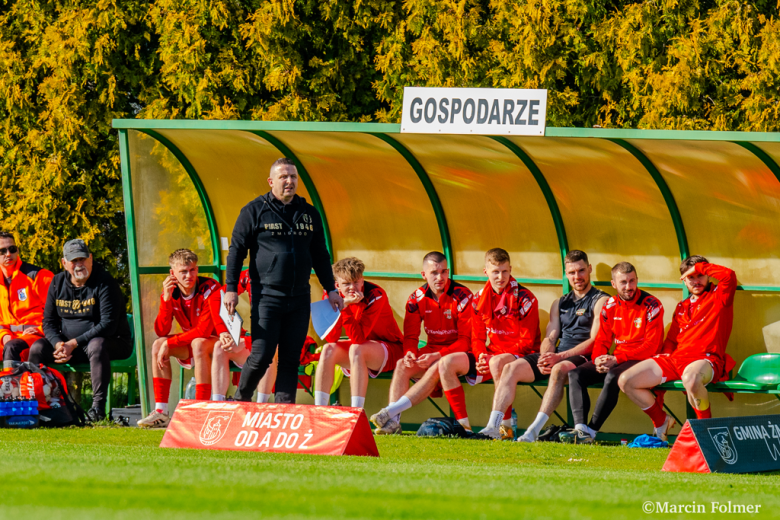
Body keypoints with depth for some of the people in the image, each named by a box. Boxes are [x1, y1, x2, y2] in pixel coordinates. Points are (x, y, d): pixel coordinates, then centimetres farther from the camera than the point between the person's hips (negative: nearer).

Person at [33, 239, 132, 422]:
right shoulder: (57, 283, 5)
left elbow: (108, 325, -20)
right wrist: (59, 344, -16)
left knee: (97, 345, -39)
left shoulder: (104, 283, -13)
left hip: (113, 342, -5)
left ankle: (98, 406, -37)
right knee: (38, 348, -17)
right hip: (67, 343, 5)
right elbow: (49, 321, 7)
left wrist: (74, 343, -25)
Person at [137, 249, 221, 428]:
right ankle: (161, 412, -18)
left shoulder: (210, 290, -21)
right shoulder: (171, 292, -3)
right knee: (158, 345, -16)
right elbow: (161, 332, -12)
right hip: (191, 347, 6)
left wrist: (169, 343, -26)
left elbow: (205, 330, -28)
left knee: (198, 344, -36)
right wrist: (166, 299, -23)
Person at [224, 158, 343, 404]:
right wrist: (231, 288, -6)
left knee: (291, 359, 2)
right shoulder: (255, 211, 1)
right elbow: (236, 250, 1)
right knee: (261, 356, -8)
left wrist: (330, 289, 19)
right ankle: (241, 400, 12)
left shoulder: (309, 213, 14)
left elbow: (320, 255, 23)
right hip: (266, 297, -4)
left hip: (299, 299, 4)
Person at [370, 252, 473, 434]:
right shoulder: (417, 299, 0)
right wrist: (409, 353, -20)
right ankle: (393, 421, -35)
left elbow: (466, 340, -16)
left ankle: (391, 412, -42)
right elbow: (410, 336, 5)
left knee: (436, 370, -34)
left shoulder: (461, 296, -15)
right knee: (402, 365, -22)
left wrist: (437, 356, -26)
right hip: (432, 350, 5)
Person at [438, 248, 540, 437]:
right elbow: (477, 337, 12)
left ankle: (506, 426, -31)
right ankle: (463, 423, -11)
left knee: (497, 363, -41)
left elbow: (527, 342, -12)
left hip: (520, 356, -6)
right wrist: (481, 356, -12)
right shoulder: (480, 299, 7)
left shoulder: (524, 299, -10)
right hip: (489, 356, 6)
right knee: (447, 364, -11)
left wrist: (492, 357, -20)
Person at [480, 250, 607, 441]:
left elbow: (595, 341, -8)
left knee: (559, 370, -40)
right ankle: (492, 427, -25)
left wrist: (559, 357, -18)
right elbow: (550, 338, 16)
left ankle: (534, 431, -47)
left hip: (582, 357, -6)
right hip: (556, 356, 6)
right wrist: (545, 357, -9)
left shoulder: (600, 301, 3)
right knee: (512, 368, -16)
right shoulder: (560, 303, 24)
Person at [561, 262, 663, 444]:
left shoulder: (651, 305, -8)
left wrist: (617, 359, -19)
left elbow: (652, 346, -14)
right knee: (576, 374, -15)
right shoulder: (610, 306, 10)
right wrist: (599, 360, -12)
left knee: (612, 376, -36)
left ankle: (591, 431, -32)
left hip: (641, 360, -6)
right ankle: (580, 428, -31)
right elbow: (602, 340, 13)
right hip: (616, 359, 6)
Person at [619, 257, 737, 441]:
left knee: (690, 376, -45)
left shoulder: (718, 297, 8)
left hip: (706, 360, -7)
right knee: (626, 381, -6)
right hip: (676, 359, 7)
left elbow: (729, 276, -14)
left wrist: (699, 267, -1)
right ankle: (661, 421, 13)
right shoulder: (682, 307, 28)